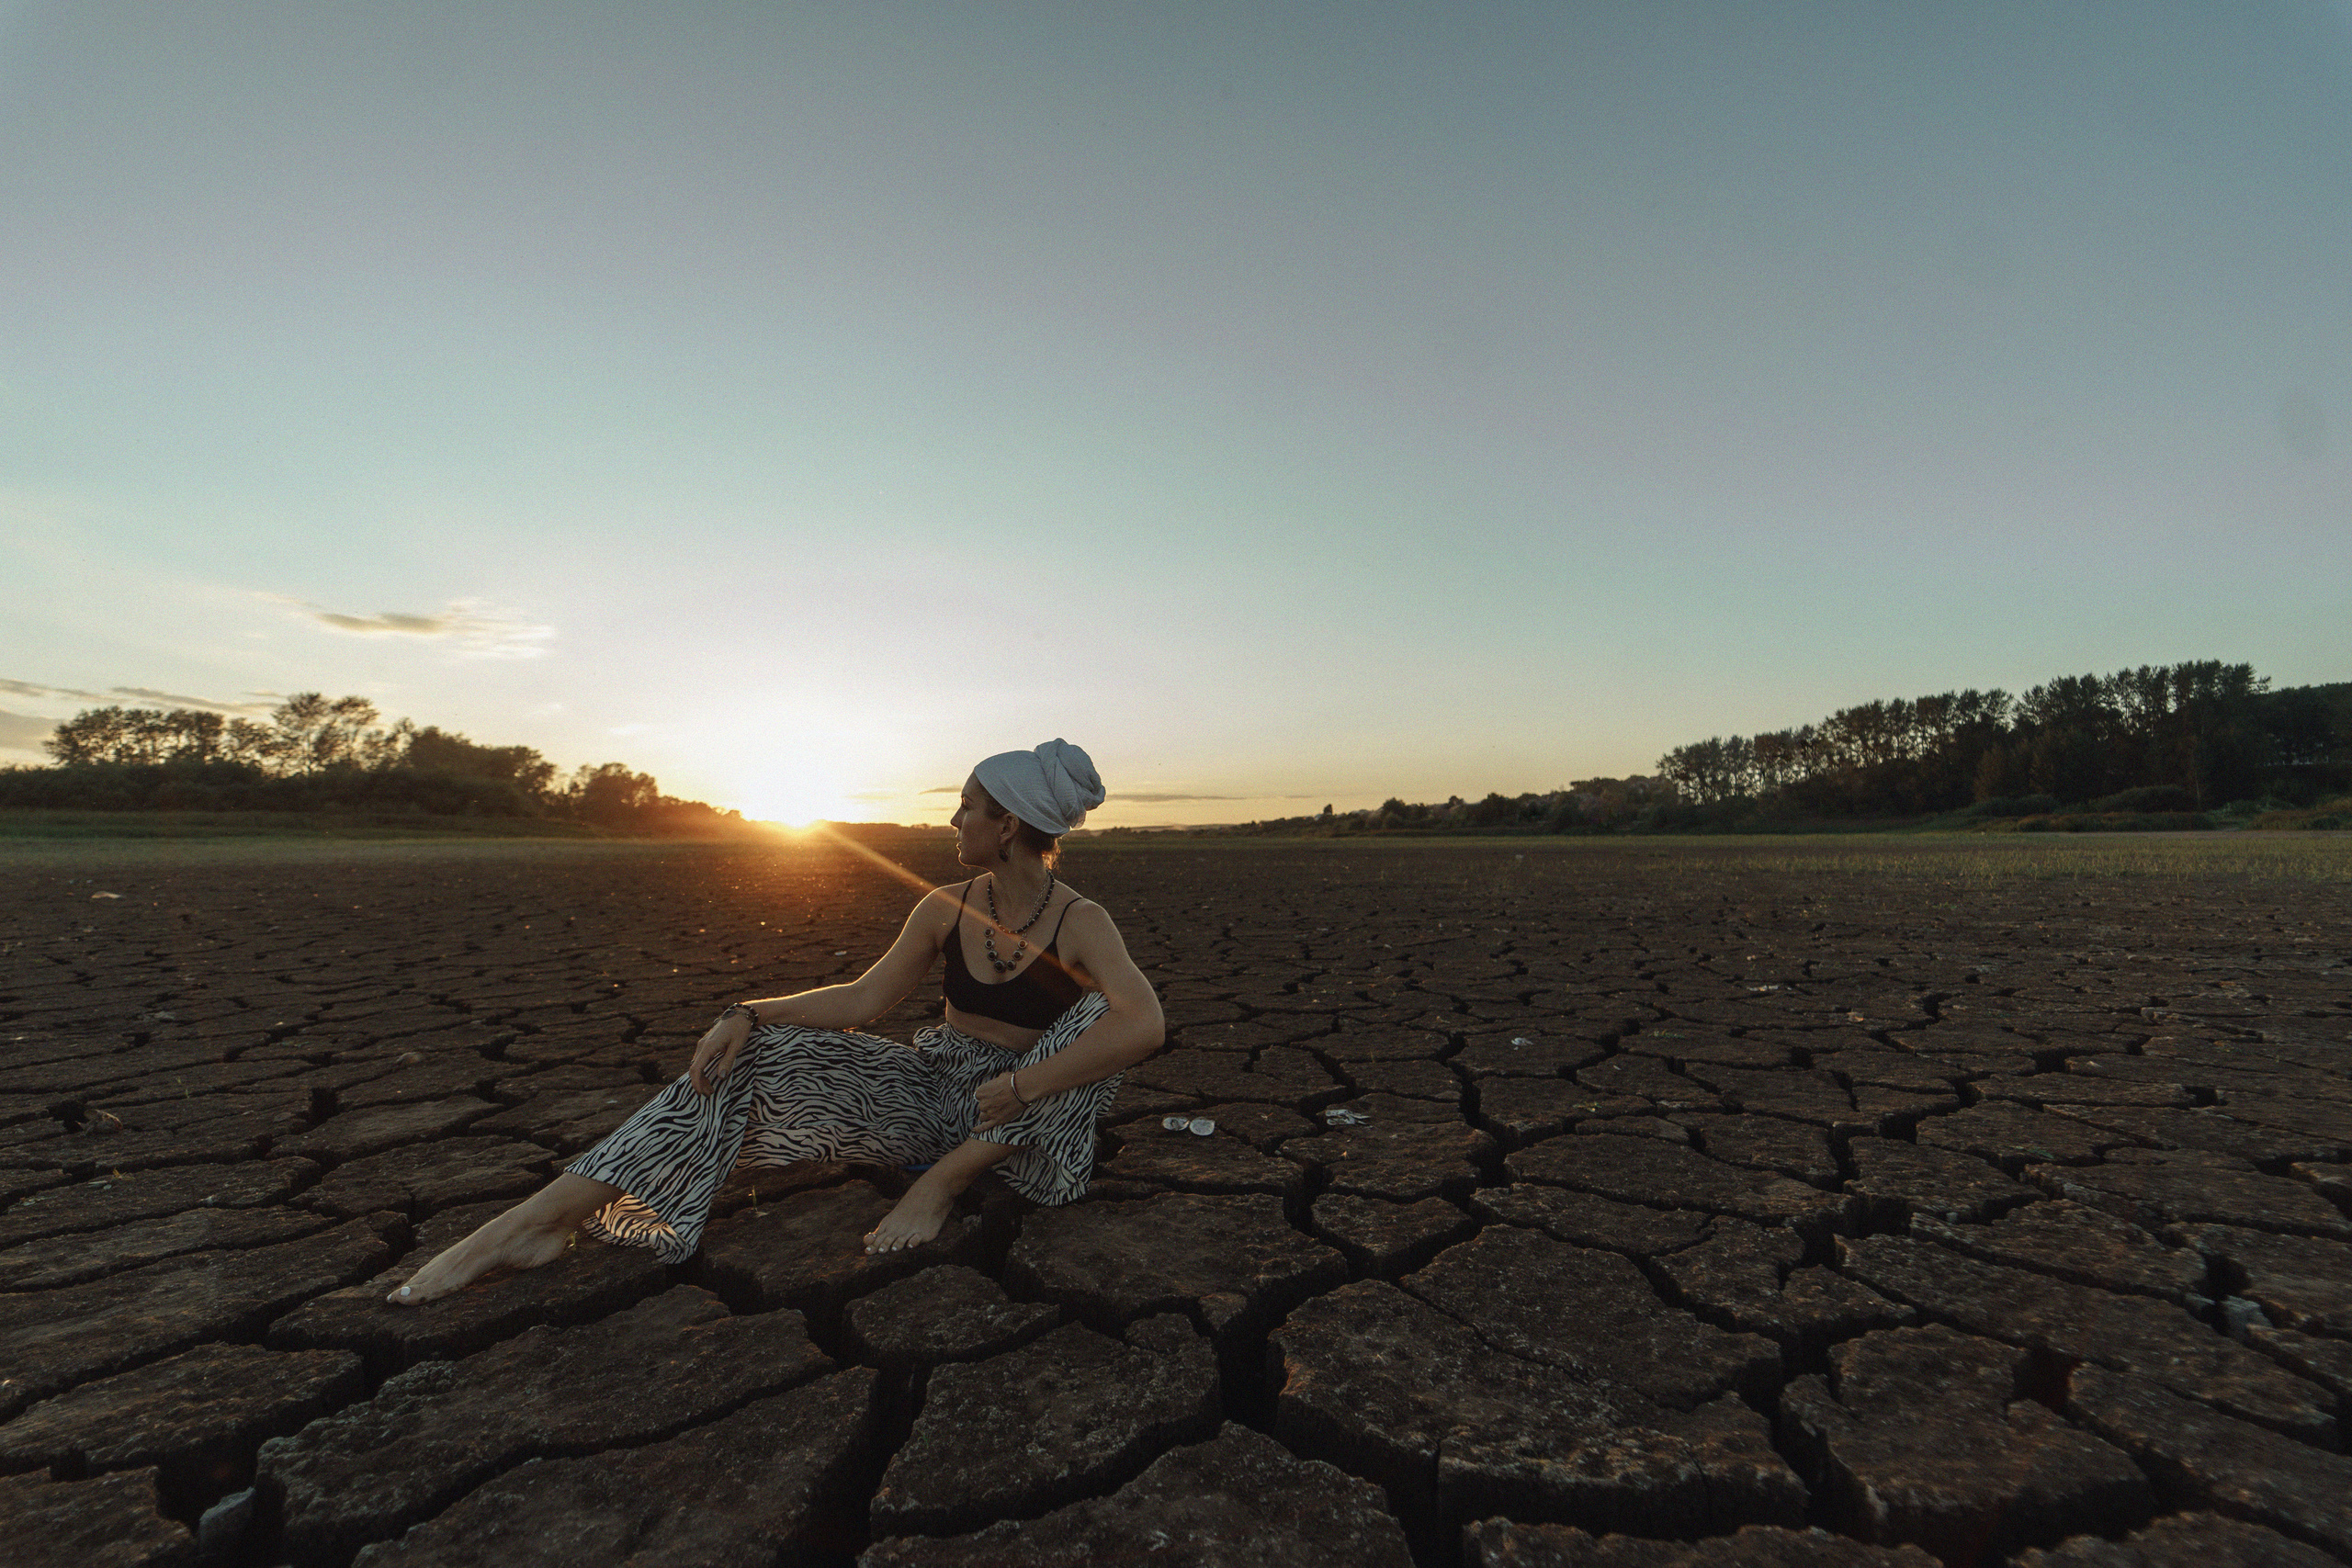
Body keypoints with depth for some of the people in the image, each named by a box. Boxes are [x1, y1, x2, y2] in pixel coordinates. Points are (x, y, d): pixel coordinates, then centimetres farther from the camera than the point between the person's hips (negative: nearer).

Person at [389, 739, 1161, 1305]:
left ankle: (945, 1180, -24)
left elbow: (1144, 1024, -36)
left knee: (1103, 1016, -33)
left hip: (1010, 1127, -4)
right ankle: (537, 1220, -13)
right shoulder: (947, 908, -1)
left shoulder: (1080, 923, -18)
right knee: (753, 1057, -10)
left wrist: (1016, 1090, -35)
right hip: (929, 1090, 4)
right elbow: (860, 1000, 0)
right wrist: (750, 1012, -15)